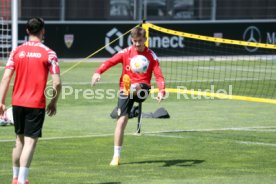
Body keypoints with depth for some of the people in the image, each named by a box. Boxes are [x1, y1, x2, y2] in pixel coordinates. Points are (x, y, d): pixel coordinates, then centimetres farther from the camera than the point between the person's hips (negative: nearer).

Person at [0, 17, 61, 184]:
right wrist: (54, 102, 5)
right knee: (30, 142, -3)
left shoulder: (17, 51, 3)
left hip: (18, 102, 4)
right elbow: (57, 82, -8)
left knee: (20, 139, 18)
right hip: (36, 104, -4)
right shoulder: (49, 53, -4)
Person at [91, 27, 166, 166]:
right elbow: (110, 62, -4)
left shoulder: (151, 55, 0)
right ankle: (116, 156, -1)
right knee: (121, 120, -6)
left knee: (136, 88, -38)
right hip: (125, 89, 0)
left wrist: (161, 91, -23)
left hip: (142, 90, 0)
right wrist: (98, 72, -22)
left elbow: (159, 75, -6)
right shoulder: (126, 52, 2)